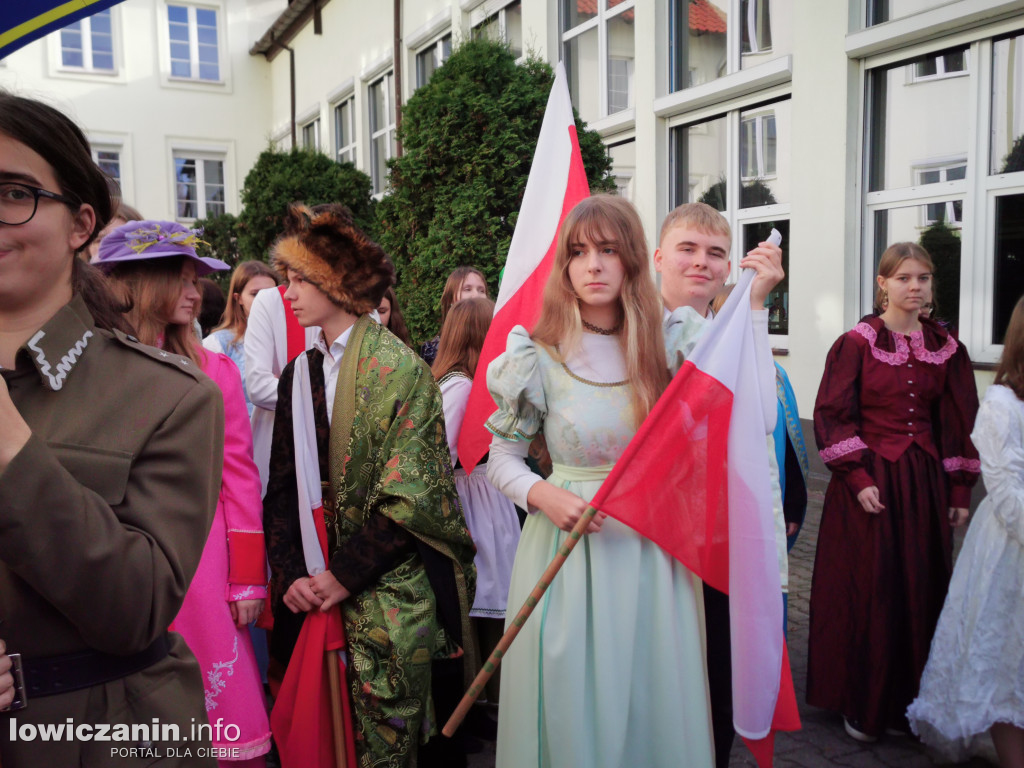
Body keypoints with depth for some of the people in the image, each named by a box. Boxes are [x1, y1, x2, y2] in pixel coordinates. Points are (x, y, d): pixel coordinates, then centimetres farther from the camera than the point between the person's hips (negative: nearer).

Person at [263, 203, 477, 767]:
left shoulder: (399, 370, -10)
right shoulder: (298, 374, 8)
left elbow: (410, 496, -14)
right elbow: (282, 487, 8)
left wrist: (344, 576, -13)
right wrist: (291, 573, -4)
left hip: (388, 592, -5)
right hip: (312, 594, 6)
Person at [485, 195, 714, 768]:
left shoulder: (664, 349, 2)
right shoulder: (540, 358, -6)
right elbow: (502, 459, 2)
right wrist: (542, 494, -18)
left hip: (653, 551, 3)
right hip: (571, 544, -2)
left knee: (653, 703, 13)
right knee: (573, 702, 9)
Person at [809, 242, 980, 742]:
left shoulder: (946, 348, 7)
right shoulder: (856, 343, -5)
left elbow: (960, 424, 10)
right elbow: (831, 416, -8)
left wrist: (960, 491, 6)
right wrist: (859, 480, -16)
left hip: (925, 482, 4)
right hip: (869, 483, -4)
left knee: (920, 591, 9)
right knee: (866, 591, 2)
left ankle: (906, 701, 26)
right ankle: (861, 704, 18)